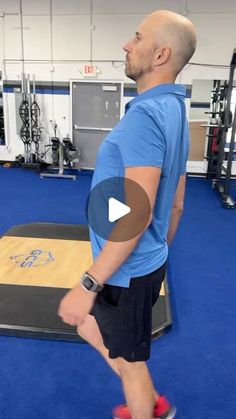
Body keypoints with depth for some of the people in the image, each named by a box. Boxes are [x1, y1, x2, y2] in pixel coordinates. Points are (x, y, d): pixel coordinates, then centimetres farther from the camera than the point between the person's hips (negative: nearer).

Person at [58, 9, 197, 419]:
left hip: (127, 271, -10)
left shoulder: (146, 114, -24)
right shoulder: (173, 111, 8)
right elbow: (176, 202, 13)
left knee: (129, 359, 14)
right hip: (145, 261, 10)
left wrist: (88, 285, -24)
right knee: (90, 329, 27)